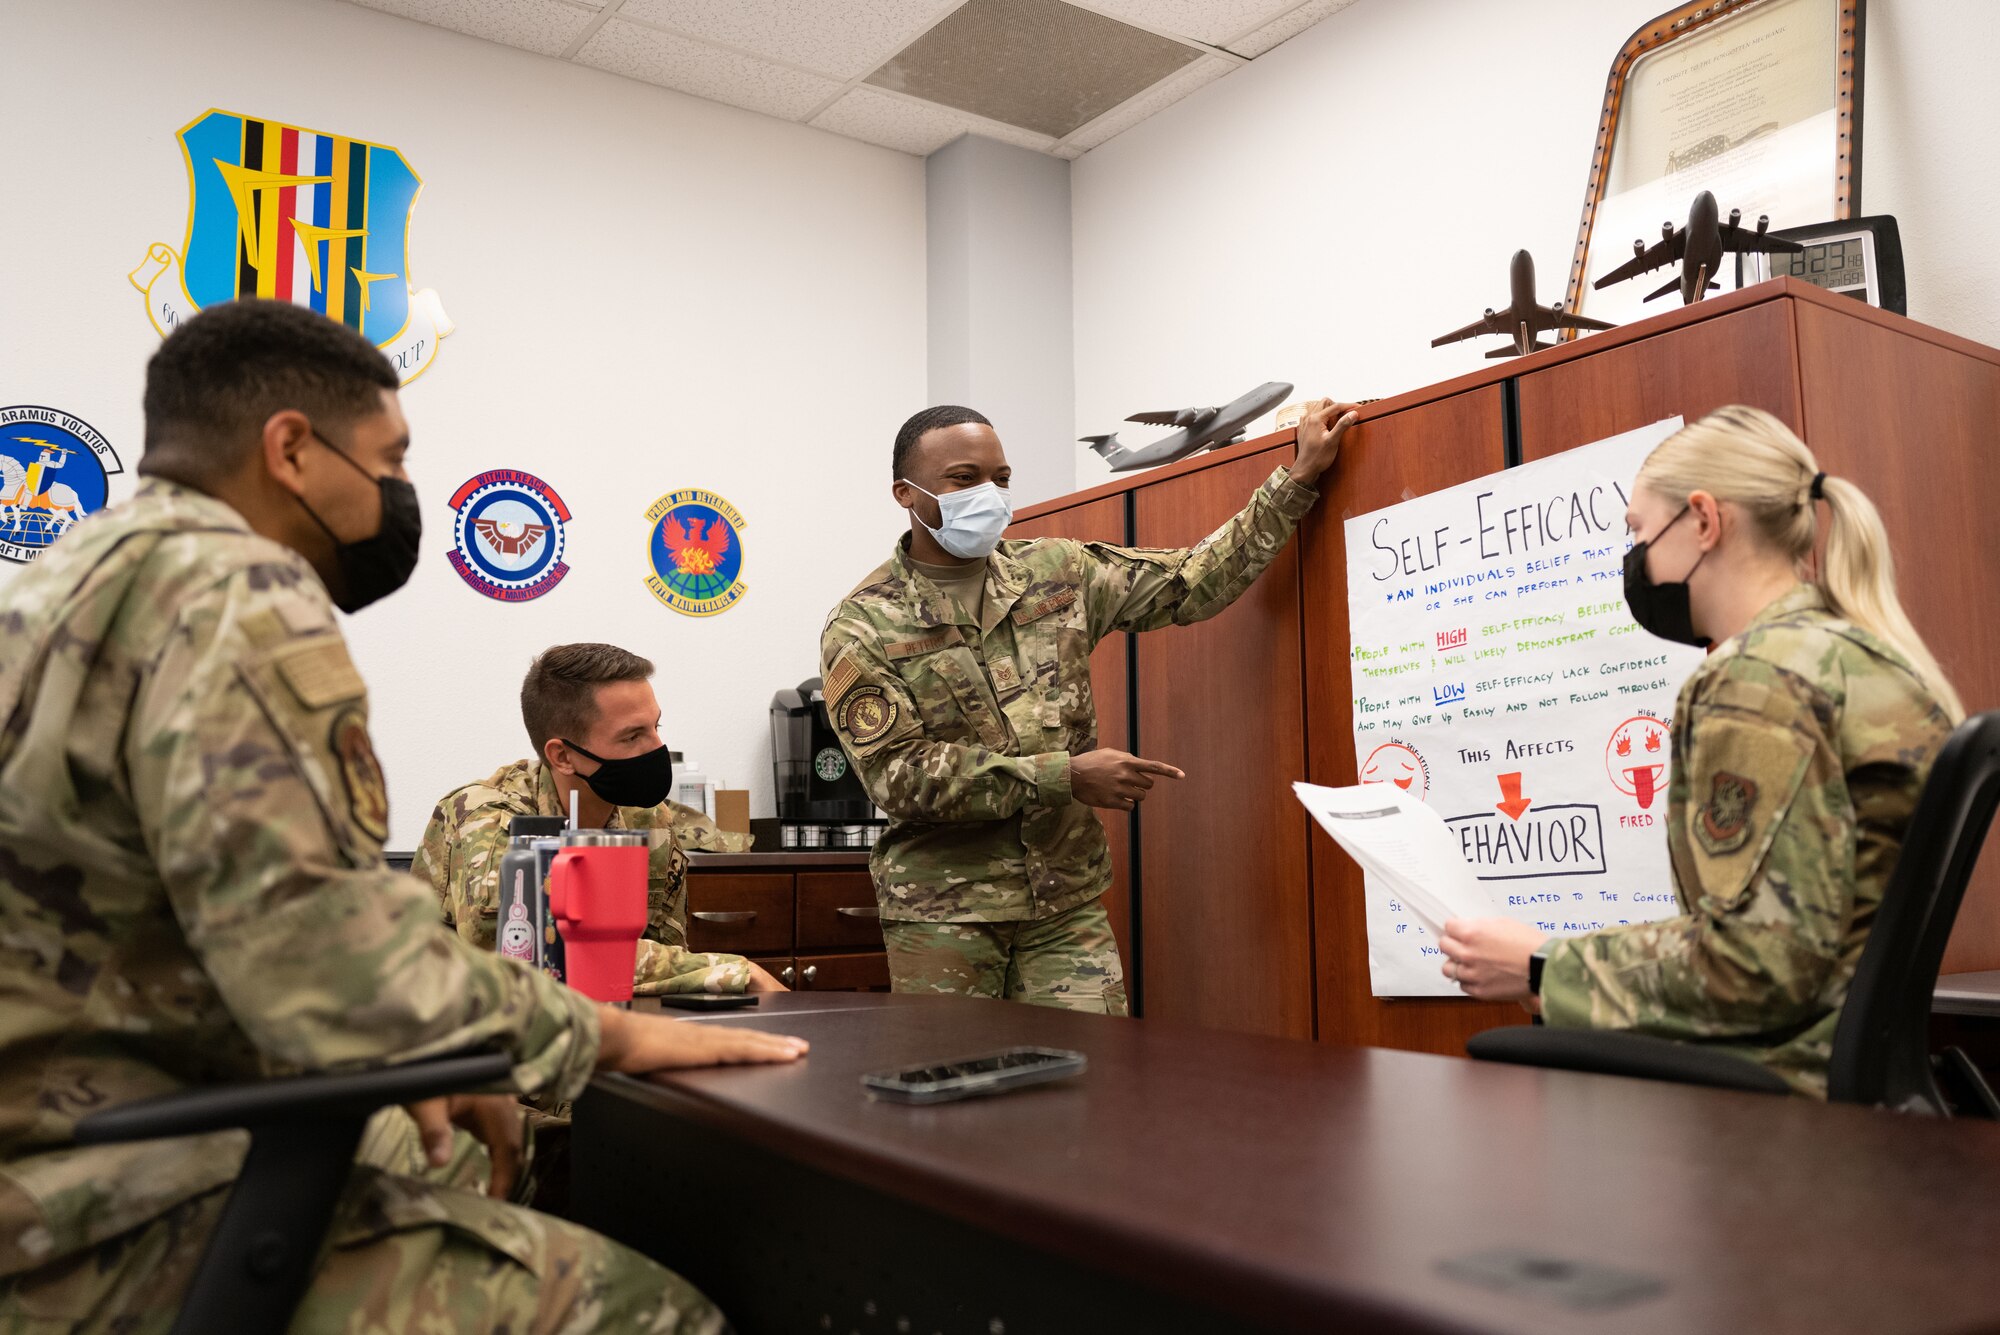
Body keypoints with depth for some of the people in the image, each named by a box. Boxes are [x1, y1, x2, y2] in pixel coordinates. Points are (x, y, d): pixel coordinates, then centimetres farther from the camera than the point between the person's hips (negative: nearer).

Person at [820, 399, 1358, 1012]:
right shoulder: (862, 629, -5)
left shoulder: (1057, 571, 7)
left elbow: (1193, 582, 9)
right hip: (943, 914, -3)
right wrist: (1065, 777, -18)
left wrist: (1299, 477, 6)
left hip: (1069, 903, 3)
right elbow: (900, 773, -14)